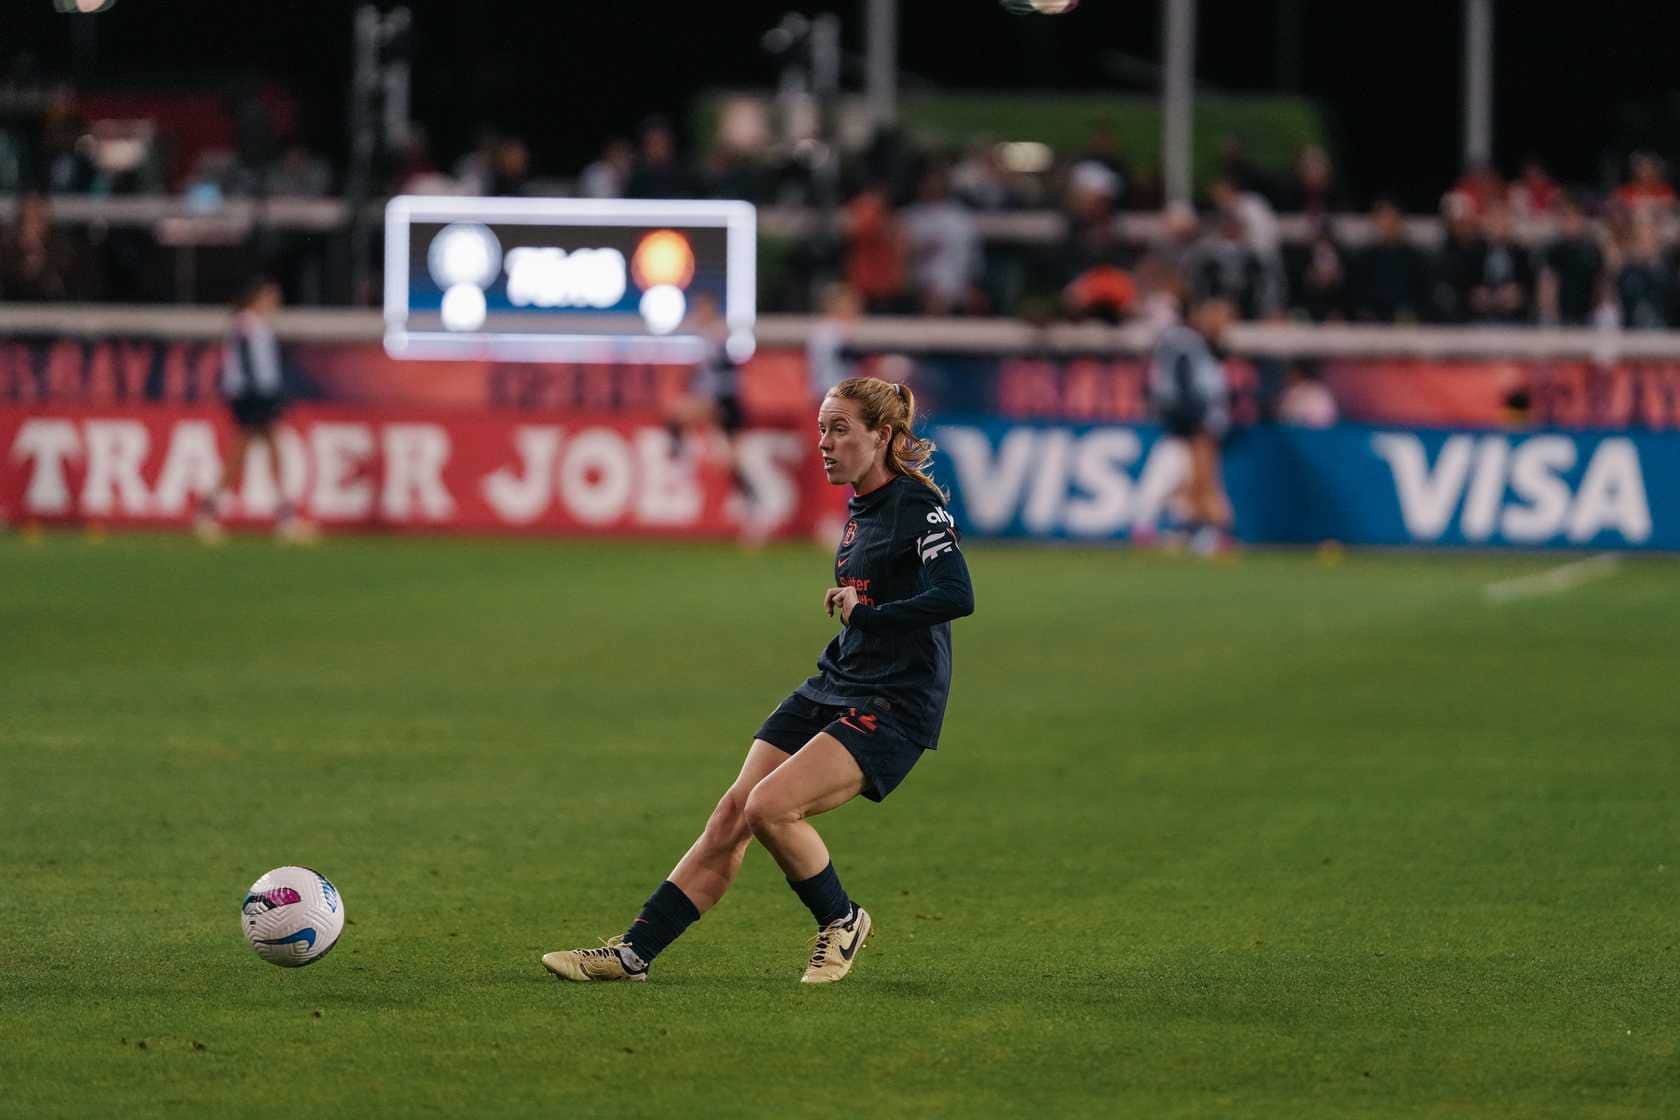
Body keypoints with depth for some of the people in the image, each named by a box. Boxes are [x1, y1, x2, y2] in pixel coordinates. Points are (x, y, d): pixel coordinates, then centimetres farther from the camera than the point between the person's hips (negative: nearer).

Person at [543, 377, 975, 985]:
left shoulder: (918, 507, -14)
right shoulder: (861, 506, 14)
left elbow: (957, 597, -27)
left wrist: (864, 614, -21)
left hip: (894, 707, -9)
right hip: (833, 686, 9)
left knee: (770, 806, -22)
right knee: (733, 813, -1)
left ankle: (842, 921, 2)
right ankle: (634, 951, 1)